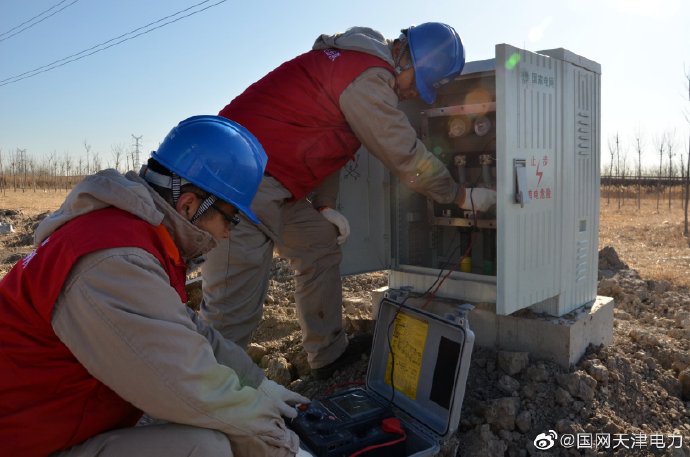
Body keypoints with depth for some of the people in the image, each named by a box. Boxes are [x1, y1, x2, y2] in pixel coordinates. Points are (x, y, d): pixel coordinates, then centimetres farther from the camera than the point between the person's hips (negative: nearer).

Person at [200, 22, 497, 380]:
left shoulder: (353, 60, 16)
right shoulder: (369, 75, -16)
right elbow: (407, 157, -12)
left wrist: (325, 206, 12)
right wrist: (465, 197, 2)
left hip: (271, 185, 11)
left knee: (321, 246, 16)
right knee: (235, 309, -11)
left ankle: (328, 355, 27)